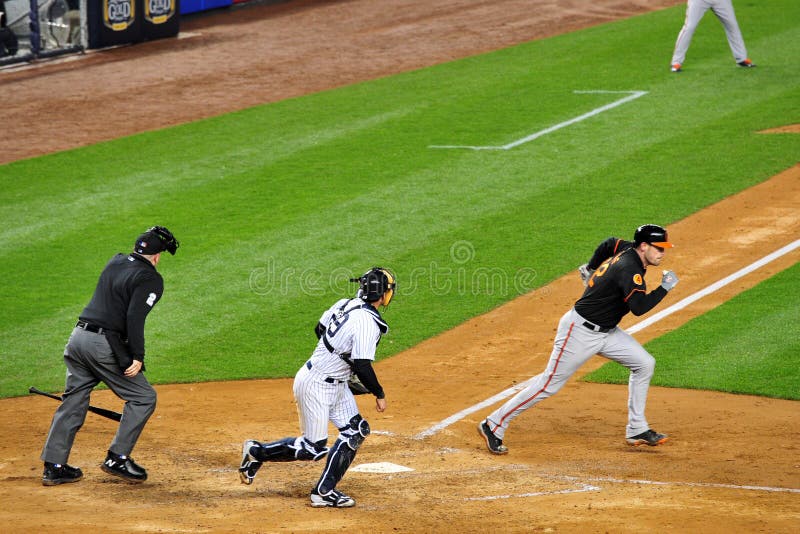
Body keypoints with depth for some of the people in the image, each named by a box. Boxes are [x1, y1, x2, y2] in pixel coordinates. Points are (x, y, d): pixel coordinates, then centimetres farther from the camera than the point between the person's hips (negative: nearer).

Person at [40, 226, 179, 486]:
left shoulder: (115, 262, 14)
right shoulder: (150, 279, -7)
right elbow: (135, 317, -19)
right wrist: (138, 357, -20)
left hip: (77, 337, 8)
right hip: (105, 345, -8)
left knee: (73, 403, 14)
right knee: (143, 397, 5)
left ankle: (54, 466, 14)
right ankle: (117, 458, 3)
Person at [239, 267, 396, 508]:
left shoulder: (345, 304, 0)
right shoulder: (367, 323, -25)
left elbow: (320, 329, 15)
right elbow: (362, 367, -27)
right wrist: (379, 394, -12)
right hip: (316, 386, -10)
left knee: (356, 431, 10)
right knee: (313, 449, -1)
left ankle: (324, 492, 12)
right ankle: (257, 452, 14)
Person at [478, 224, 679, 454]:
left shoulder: (627, 249, 2)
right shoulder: (629, 267, -25)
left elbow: (610, 243, 24)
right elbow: (639, 307, -34)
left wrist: (591, 268, 36)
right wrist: (665, 288, -24)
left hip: (606, 331, 10)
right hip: (580, 330, -10)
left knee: (644, 364, 5)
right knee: (550, 383, -6)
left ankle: (637, 430, 10)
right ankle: (494, 425, 1)